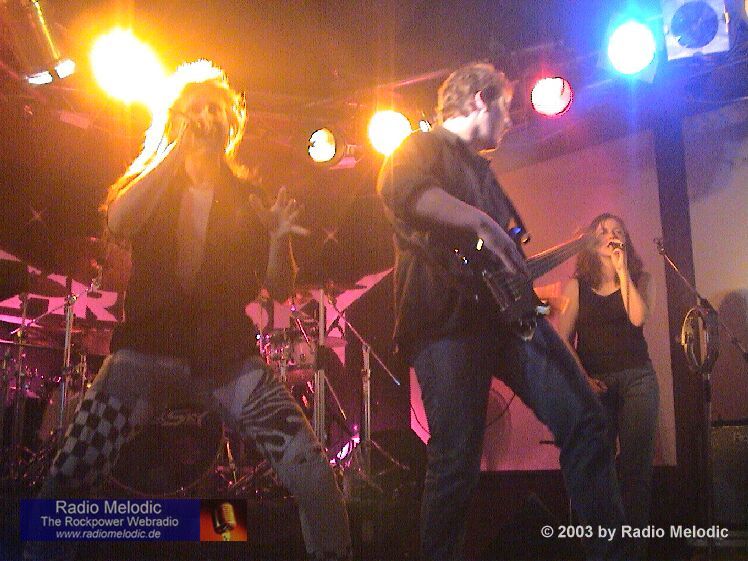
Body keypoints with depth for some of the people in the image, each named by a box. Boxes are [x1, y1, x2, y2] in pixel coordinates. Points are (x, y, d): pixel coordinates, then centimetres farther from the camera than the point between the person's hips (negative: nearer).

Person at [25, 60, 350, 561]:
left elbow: (279, 289, 7)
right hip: (148, 347, 0)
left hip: (227, 354, 0)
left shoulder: (249, 199, 10)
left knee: (314, 475, -15)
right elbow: (118, 222, -13)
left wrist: (278, 237, -12)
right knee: (66, 482, -16)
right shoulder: (149, 182, 11)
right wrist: (178, 147, -11)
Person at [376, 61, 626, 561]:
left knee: (584, 419, 0)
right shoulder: (422, 147, 3)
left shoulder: (480, 167, 30)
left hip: (506, 308, 8)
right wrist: (480, 221, -27)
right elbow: (400, 188, -23)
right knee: (457, 460, -11)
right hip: (447, 318, -8)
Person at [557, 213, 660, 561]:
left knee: (636, 466, -4)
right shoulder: (577, 285, 9)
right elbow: (563, 339, 4)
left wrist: (622, 270, -7)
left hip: (637, 378, 0)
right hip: (594, 382, 0)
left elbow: (638, 317, -10)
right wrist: (582, 378, -8)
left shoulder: (640, 278, 11)